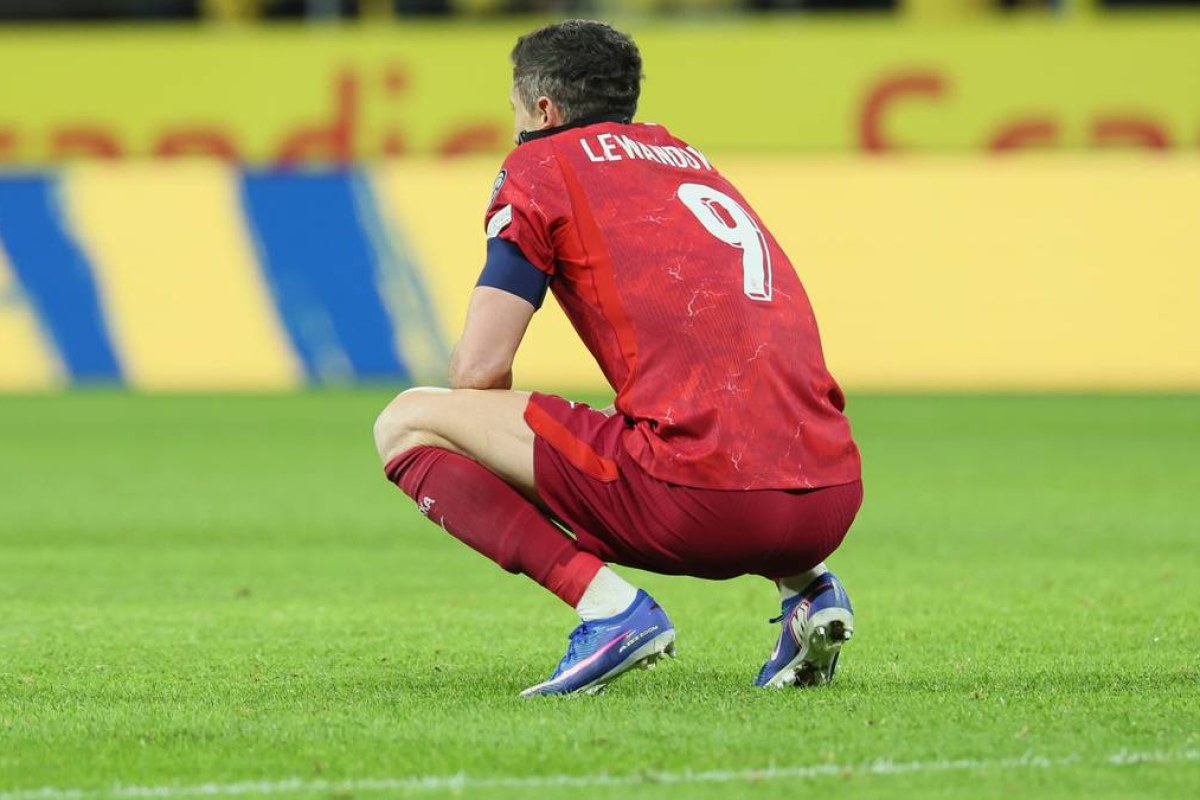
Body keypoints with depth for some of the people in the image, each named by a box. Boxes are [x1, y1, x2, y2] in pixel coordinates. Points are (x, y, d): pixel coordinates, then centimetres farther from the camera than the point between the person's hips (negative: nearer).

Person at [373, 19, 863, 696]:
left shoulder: (541, 164, 8)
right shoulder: (690, 159, 28)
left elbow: (480, 370, 1)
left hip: (698, 499, -7)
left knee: (407, 424, 5)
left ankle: (608, 605, -10)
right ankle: (805, 587, 14)